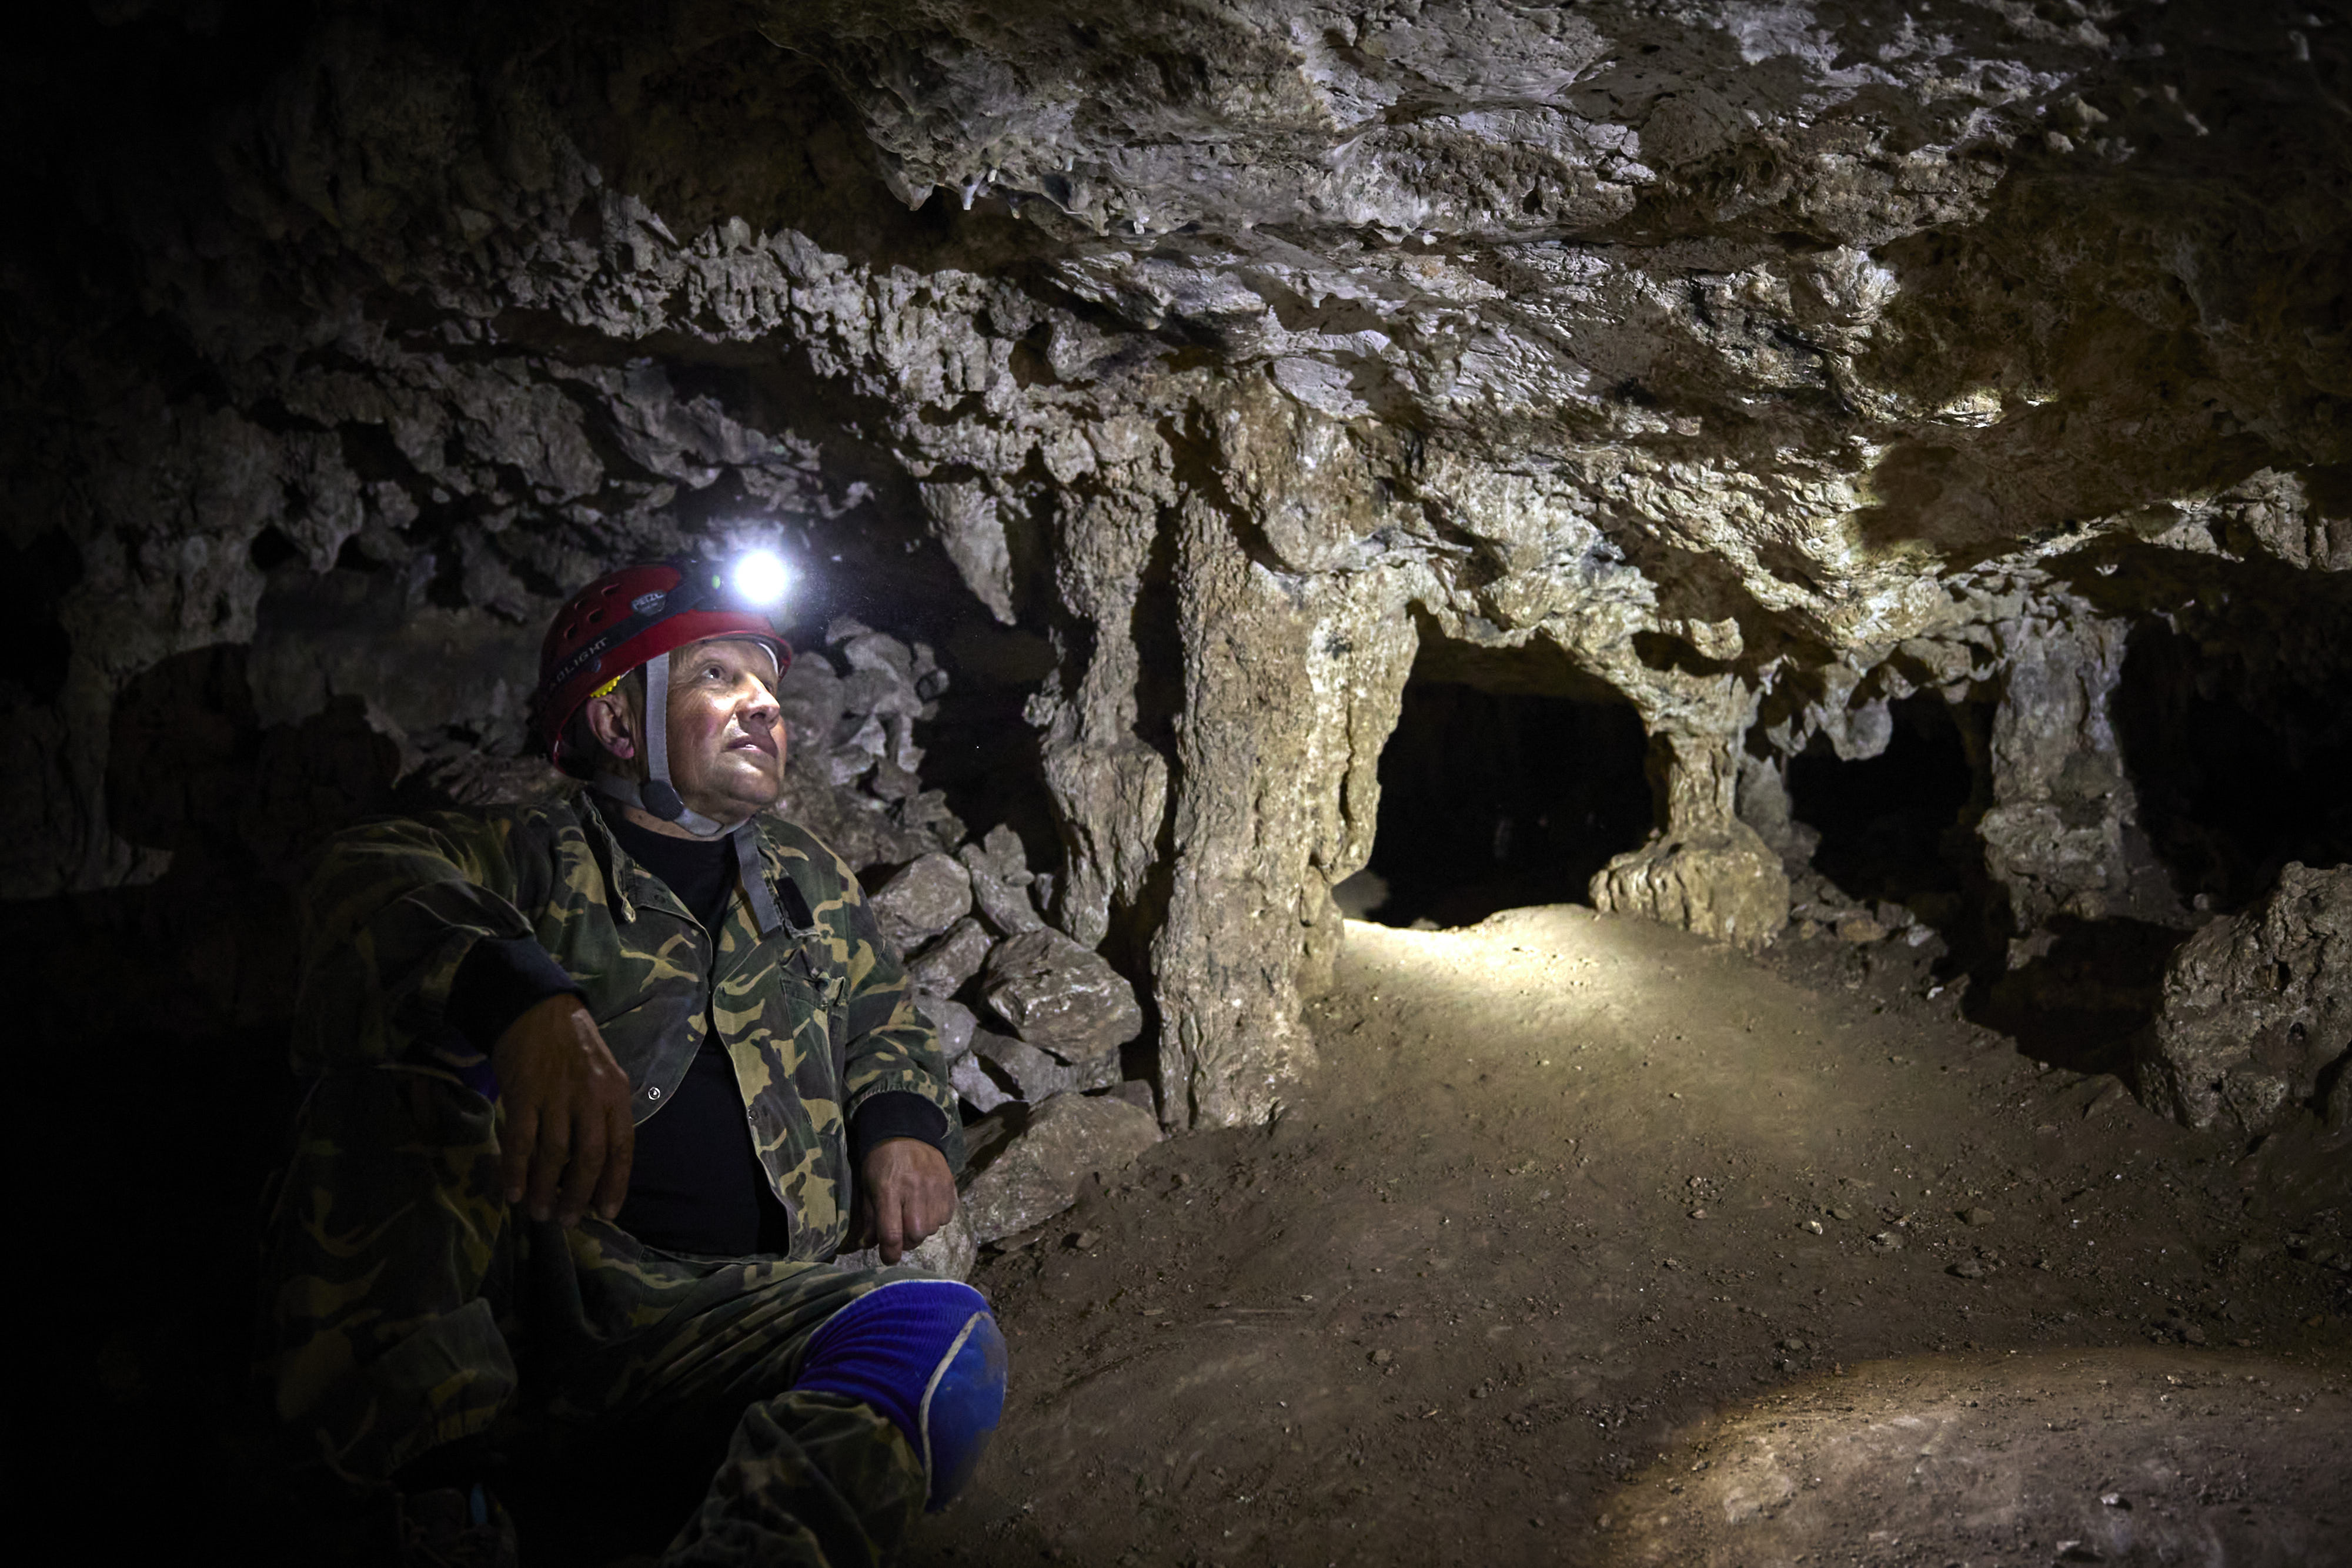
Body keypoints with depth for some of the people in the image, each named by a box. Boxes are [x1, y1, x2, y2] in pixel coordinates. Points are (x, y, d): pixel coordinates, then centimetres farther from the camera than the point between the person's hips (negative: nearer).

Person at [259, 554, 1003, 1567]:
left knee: (949, 1343, -28)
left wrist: (902, 1120, 9)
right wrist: (524, 998, -38)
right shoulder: (531, 859, 8)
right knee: (418, 1041, -28)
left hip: (714, 1316, 2)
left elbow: (887, 1028, 36)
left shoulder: (816, 887, 25)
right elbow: (371, 883, -14)